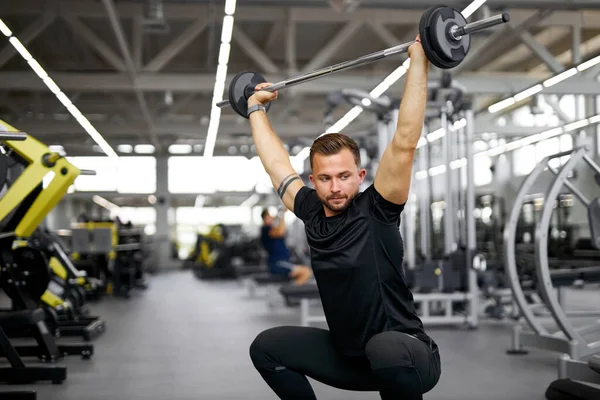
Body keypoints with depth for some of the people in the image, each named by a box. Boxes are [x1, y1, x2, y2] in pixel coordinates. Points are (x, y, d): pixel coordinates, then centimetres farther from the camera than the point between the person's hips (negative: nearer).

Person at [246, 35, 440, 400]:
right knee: (267, 347, 7)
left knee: (384, 349, -40)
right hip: (347, 357, 7)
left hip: (405, 355, -7)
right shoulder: (312, 212, 0)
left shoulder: (376, 209, -14)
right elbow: (277, 165, 13)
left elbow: (405, 143, -23)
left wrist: (419, 63, -24)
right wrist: (256, 109, 20)